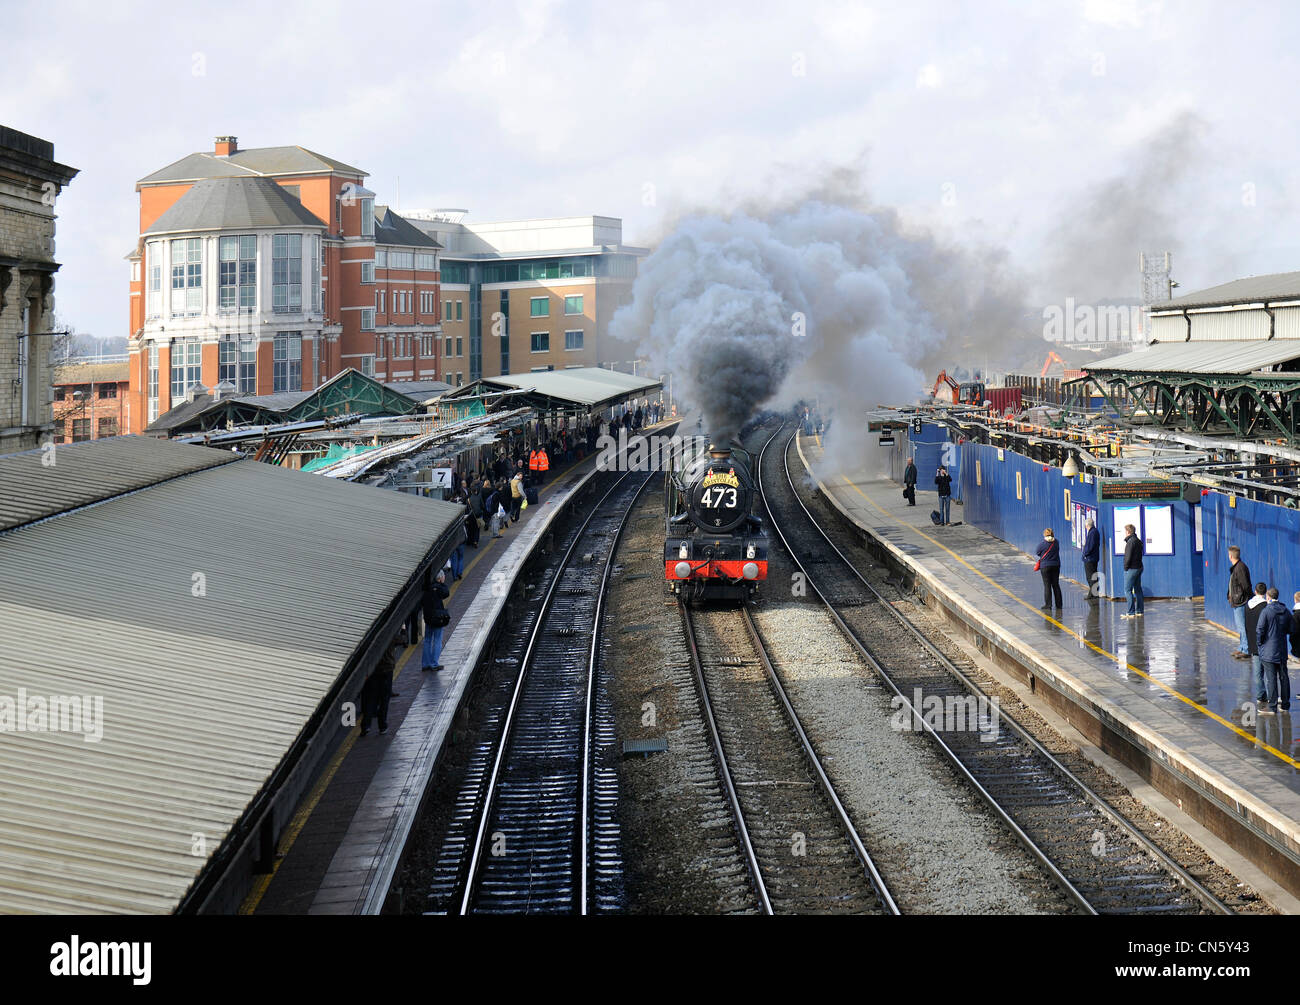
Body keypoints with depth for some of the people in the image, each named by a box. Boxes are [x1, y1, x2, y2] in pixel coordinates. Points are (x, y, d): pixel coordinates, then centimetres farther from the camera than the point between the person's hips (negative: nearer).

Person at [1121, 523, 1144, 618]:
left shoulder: (1130, 542, -16)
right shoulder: (1138, 541, 13)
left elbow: (1128, 557, -19)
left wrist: (1126, 567, -9)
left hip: (1131, 569, -9)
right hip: (1139, 567, 9)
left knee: (1128, 590, -6)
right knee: (1137, 589, 13)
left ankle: (1131, 612, -9)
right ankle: (1139, 611, 16)